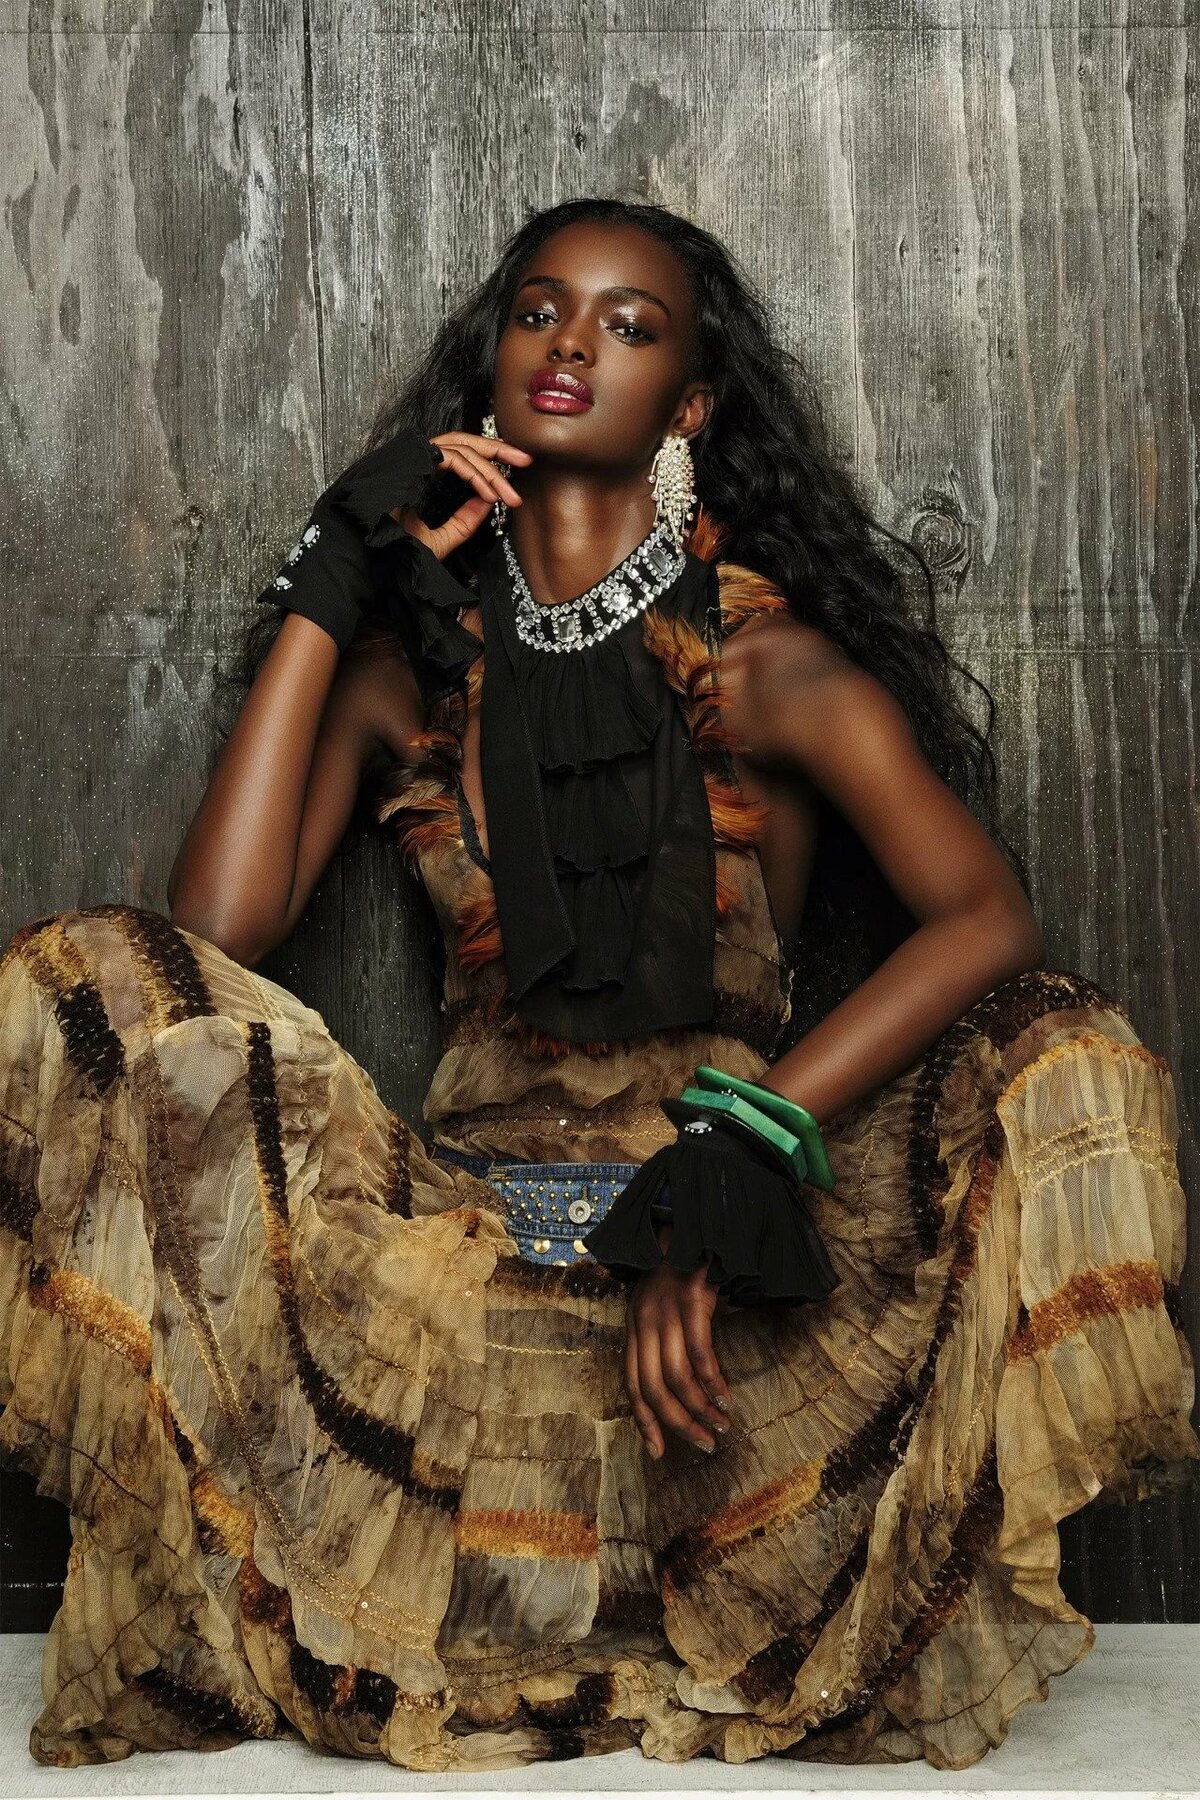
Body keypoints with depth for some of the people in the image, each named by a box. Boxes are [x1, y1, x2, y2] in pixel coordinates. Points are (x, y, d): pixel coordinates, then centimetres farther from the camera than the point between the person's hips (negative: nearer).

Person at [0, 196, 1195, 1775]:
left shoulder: (768, 659, 1)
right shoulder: (409, 665, 10)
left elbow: (986, 918, -15)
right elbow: (218, 926, -5)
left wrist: (736, 1157, -28)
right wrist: (326, 594, -2)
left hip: (727, 1252, -1)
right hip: (460, 1221, 2)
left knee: (1067, 1064, -27)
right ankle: (212, 1617, -15)